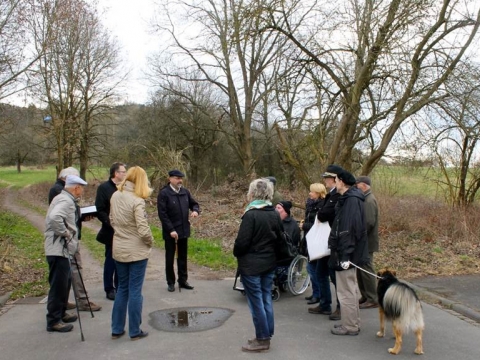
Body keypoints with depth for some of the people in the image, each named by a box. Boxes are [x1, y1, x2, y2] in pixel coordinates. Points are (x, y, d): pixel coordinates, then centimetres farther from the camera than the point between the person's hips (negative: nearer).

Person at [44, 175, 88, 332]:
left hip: (61, 248, 11)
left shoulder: (64, 198, 14)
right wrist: (65, 233, -22)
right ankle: (53, 321, 7)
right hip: (58, 249, -11)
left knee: (64, 282, 20)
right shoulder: (66, 201, -18)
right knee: (58, 285, -2)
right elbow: (55, 218, -35)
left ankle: (60, 313, 32)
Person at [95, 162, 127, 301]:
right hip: (111, 232, -5)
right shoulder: (104, 188, -7)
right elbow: (100, 210, -11)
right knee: (111, 261, 6)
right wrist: (110, 222, -20)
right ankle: (109, 289, 18)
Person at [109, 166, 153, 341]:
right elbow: (143, 230, -22)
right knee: (135, 291, 5)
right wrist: (150, 242, -4)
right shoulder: (137, 200, -20)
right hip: (137, 251, -6)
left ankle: (117, 329, 26)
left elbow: (112, 221, 10)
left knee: (122, 288, 18)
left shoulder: (115, 196, 0)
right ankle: (135, 331, 17)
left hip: (118, 250, 6)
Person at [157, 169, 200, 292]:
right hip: (170, 232, -5)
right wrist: (171, 229, -21)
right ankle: (171, 282, 20)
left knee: (183, 257, 15)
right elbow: (162, 214, -17)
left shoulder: (185, 192, 5)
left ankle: (183, 280, 26)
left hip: (184, 230, 5)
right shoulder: (164, 193, -13)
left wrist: (195, 210, -9)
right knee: (170, 258, 8)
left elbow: (194, 204, 16)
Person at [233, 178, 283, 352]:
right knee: (266, 299, 15)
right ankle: (267, 335, 23)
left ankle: (262, 339, 10)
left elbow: (242, 241, -19)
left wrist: (237, 254, 0)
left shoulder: (251, 215, -20)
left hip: (251, 265, -7)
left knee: (256, 302, 2)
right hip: (269, 262, 7)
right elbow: (279, 237, 10)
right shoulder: (275, 214, 3)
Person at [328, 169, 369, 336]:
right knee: (350, 289, 19)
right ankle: (353, 322, 31)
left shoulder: (351, 200, -20)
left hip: (346, 254, -10)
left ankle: (350, 327, 12)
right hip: (348, 253, 10)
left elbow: (350, 229, -26)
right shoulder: (349, 198, 11)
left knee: (346, 291, 1)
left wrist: (345, 255, -26)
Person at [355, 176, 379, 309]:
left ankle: (372, 299, 10)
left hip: (366, 243, -9)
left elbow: (369, 222, -25)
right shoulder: (365, 198, 13)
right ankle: (365, 296, 26)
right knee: (361, 270, 15)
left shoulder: (369, 200, -18)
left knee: (366, 270, -1)